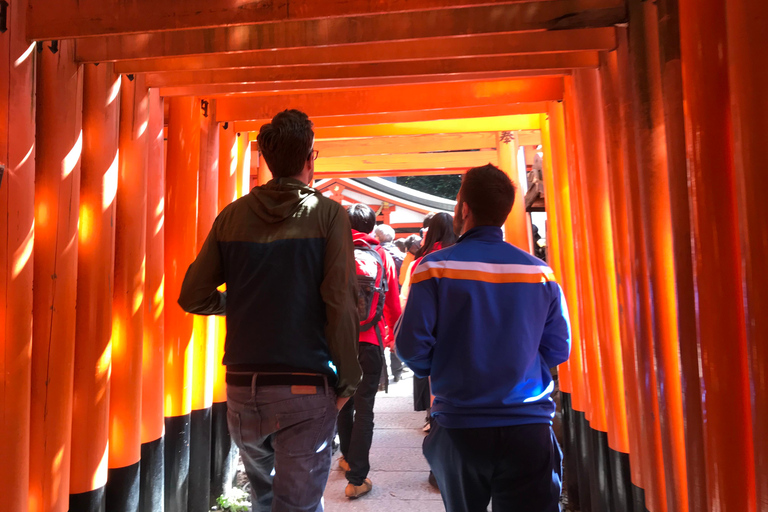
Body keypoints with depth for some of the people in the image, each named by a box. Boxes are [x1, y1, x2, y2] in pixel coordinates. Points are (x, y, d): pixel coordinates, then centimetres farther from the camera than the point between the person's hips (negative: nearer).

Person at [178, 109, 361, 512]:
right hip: (305, 389, -4)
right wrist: (348, 380, -5)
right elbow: (340, 303, -14)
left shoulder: (232, 216, 3)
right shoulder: (328, 214, -7)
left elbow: (193, 297, 3)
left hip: (242, 388, 4)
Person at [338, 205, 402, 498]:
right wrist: (395, 333, 18)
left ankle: (348, 458, 35)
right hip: (371, 341, -1)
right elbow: (393, 301, 2)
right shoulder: (382, 256, 0)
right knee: (364, 408, 3)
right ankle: (357, 478, 5)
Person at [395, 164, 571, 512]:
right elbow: (558, 349, 3)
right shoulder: (540, 272, -2)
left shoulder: (435, 268, -9)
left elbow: (411, 344, -11)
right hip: (529, 428, 1)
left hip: (459, 428, 0)